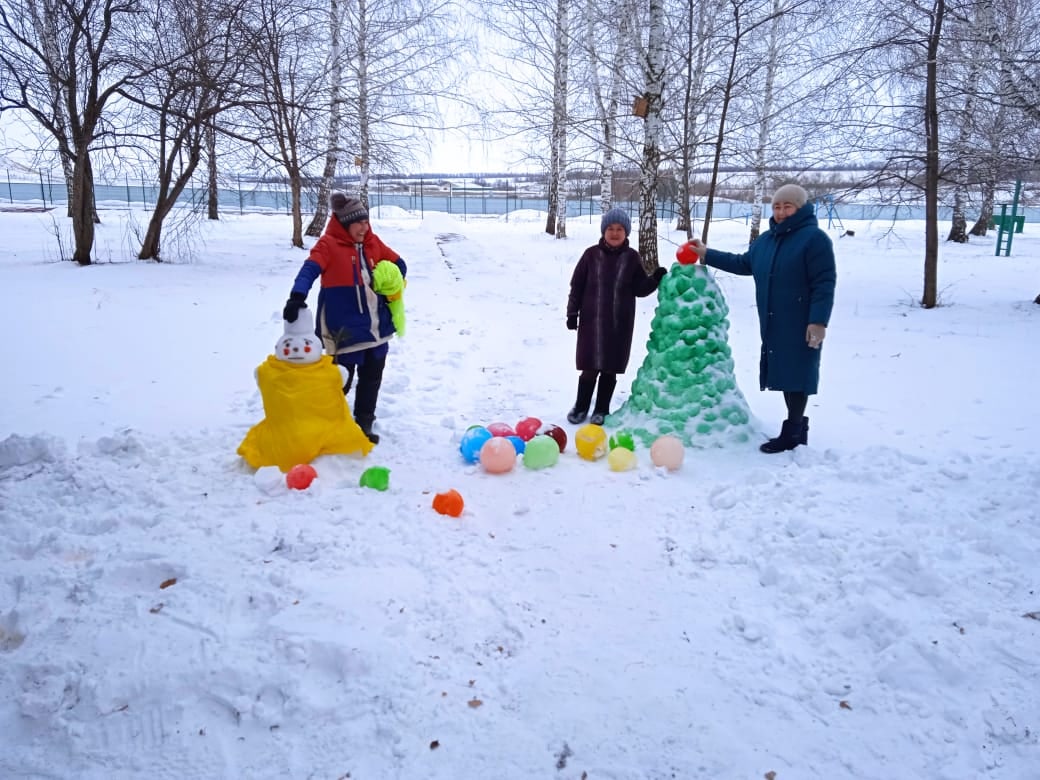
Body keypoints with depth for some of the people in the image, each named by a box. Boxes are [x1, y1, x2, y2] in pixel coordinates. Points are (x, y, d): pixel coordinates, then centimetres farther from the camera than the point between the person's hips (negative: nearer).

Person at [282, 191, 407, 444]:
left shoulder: (372, 243, 8)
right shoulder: (328, 244, -10)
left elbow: (399, 265, 20)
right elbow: (309, 270, -25)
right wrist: (297, 297, -42)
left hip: (376, 327, 7)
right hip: (345, 330, -6)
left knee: (371, 379, 16)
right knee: (341, 381, 1)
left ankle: (364, 425, 32)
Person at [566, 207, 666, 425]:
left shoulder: (632, 257, 1)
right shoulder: (591, 254, -1)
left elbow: (639, 289, 4)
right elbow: (577, 285, 3)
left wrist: (655, 280, -13)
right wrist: (572, 313, 1)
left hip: (620, 323, 1)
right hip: (592, 320, -1)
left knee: (610, 368, 7)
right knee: (589, 367, 5)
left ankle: (601, 410, 22)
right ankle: (581, 407, 22)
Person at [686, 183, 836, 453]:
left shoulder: (814, 238, -10)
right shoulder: (767, 239, 13)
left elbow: (824, 284, -15)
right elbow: (743, 264, 25)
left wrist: (818, 321, -21)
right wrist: (707, 255, 21)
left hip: (801, 325, -8)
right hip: (772, 324, 8)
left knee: (796, 375, -3)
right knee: (785, 373, 12)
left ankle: (792, 432, 5)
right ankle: (797, 425, 23)